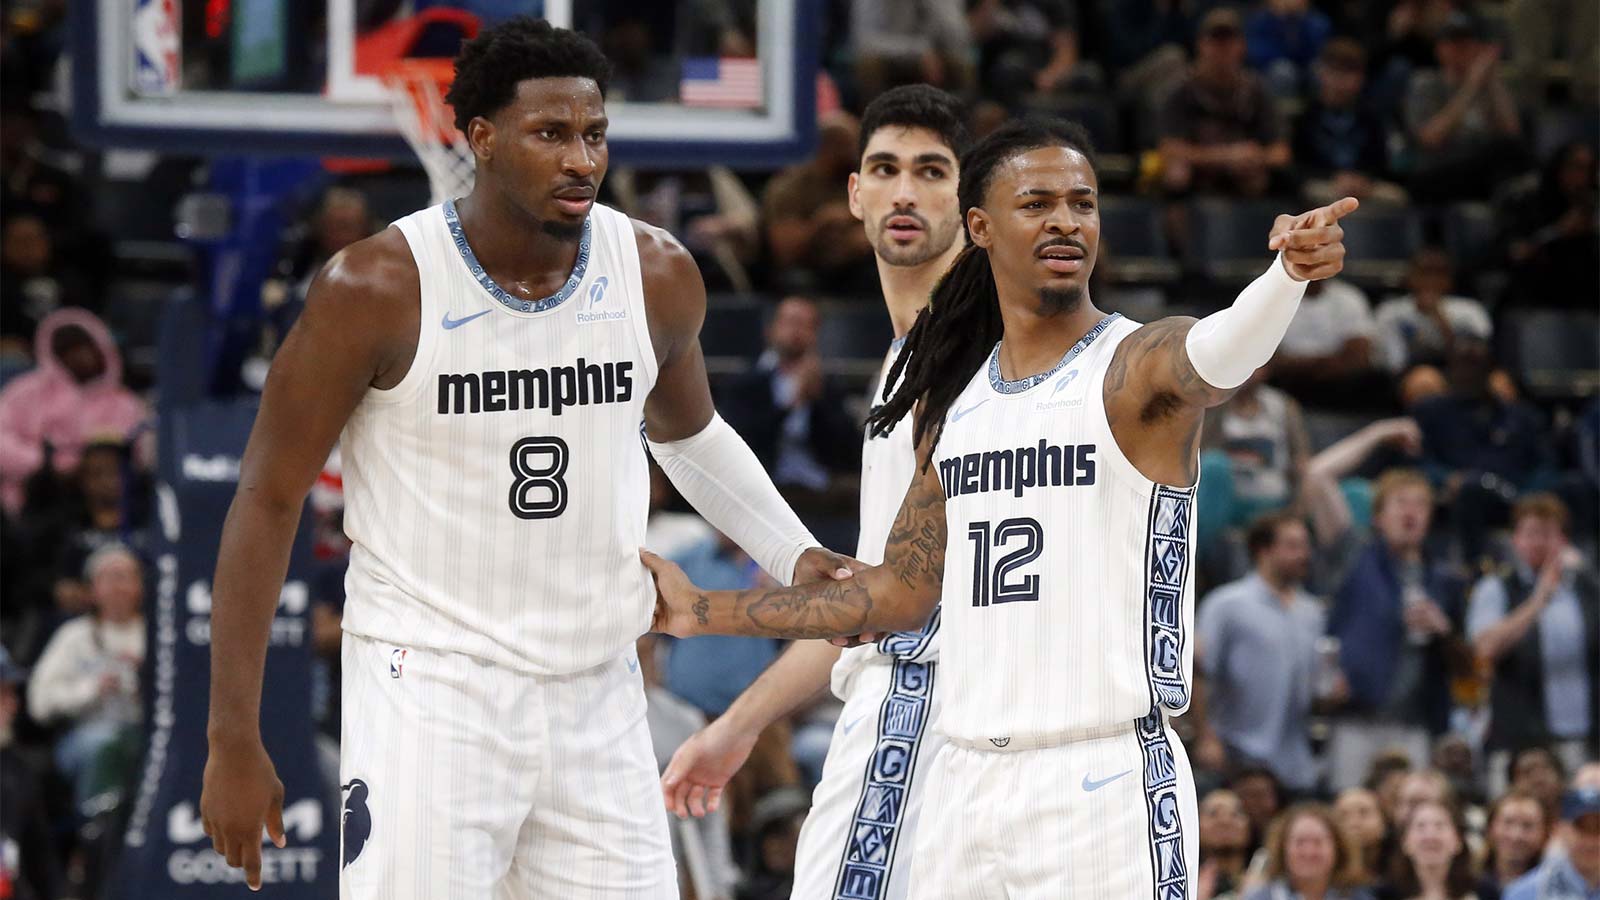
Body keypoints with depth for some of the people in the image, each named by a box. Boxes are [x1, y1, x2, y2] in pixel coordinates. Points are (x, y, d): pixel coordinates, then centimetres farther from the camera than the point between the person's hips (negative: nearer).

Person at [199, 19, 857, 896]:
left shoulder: (656, 276, 0)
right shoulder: (378, 288, -13)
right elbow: (268, 500, -7)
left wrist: (797, 558, 7)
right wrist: (234, 745, -8)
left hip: (597, 697, 5)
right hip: (431, 694, -4)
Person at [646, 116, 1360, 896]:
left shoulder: (1138, 367, -5)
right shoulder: (952, 401, 13)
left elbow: (1220, 354, -29)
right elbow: (904, 591, 21)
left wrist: (1287, 275, -52)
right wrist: (702, 613, 24)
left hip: (1107, 780, -6)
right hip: (966, 779, 6)